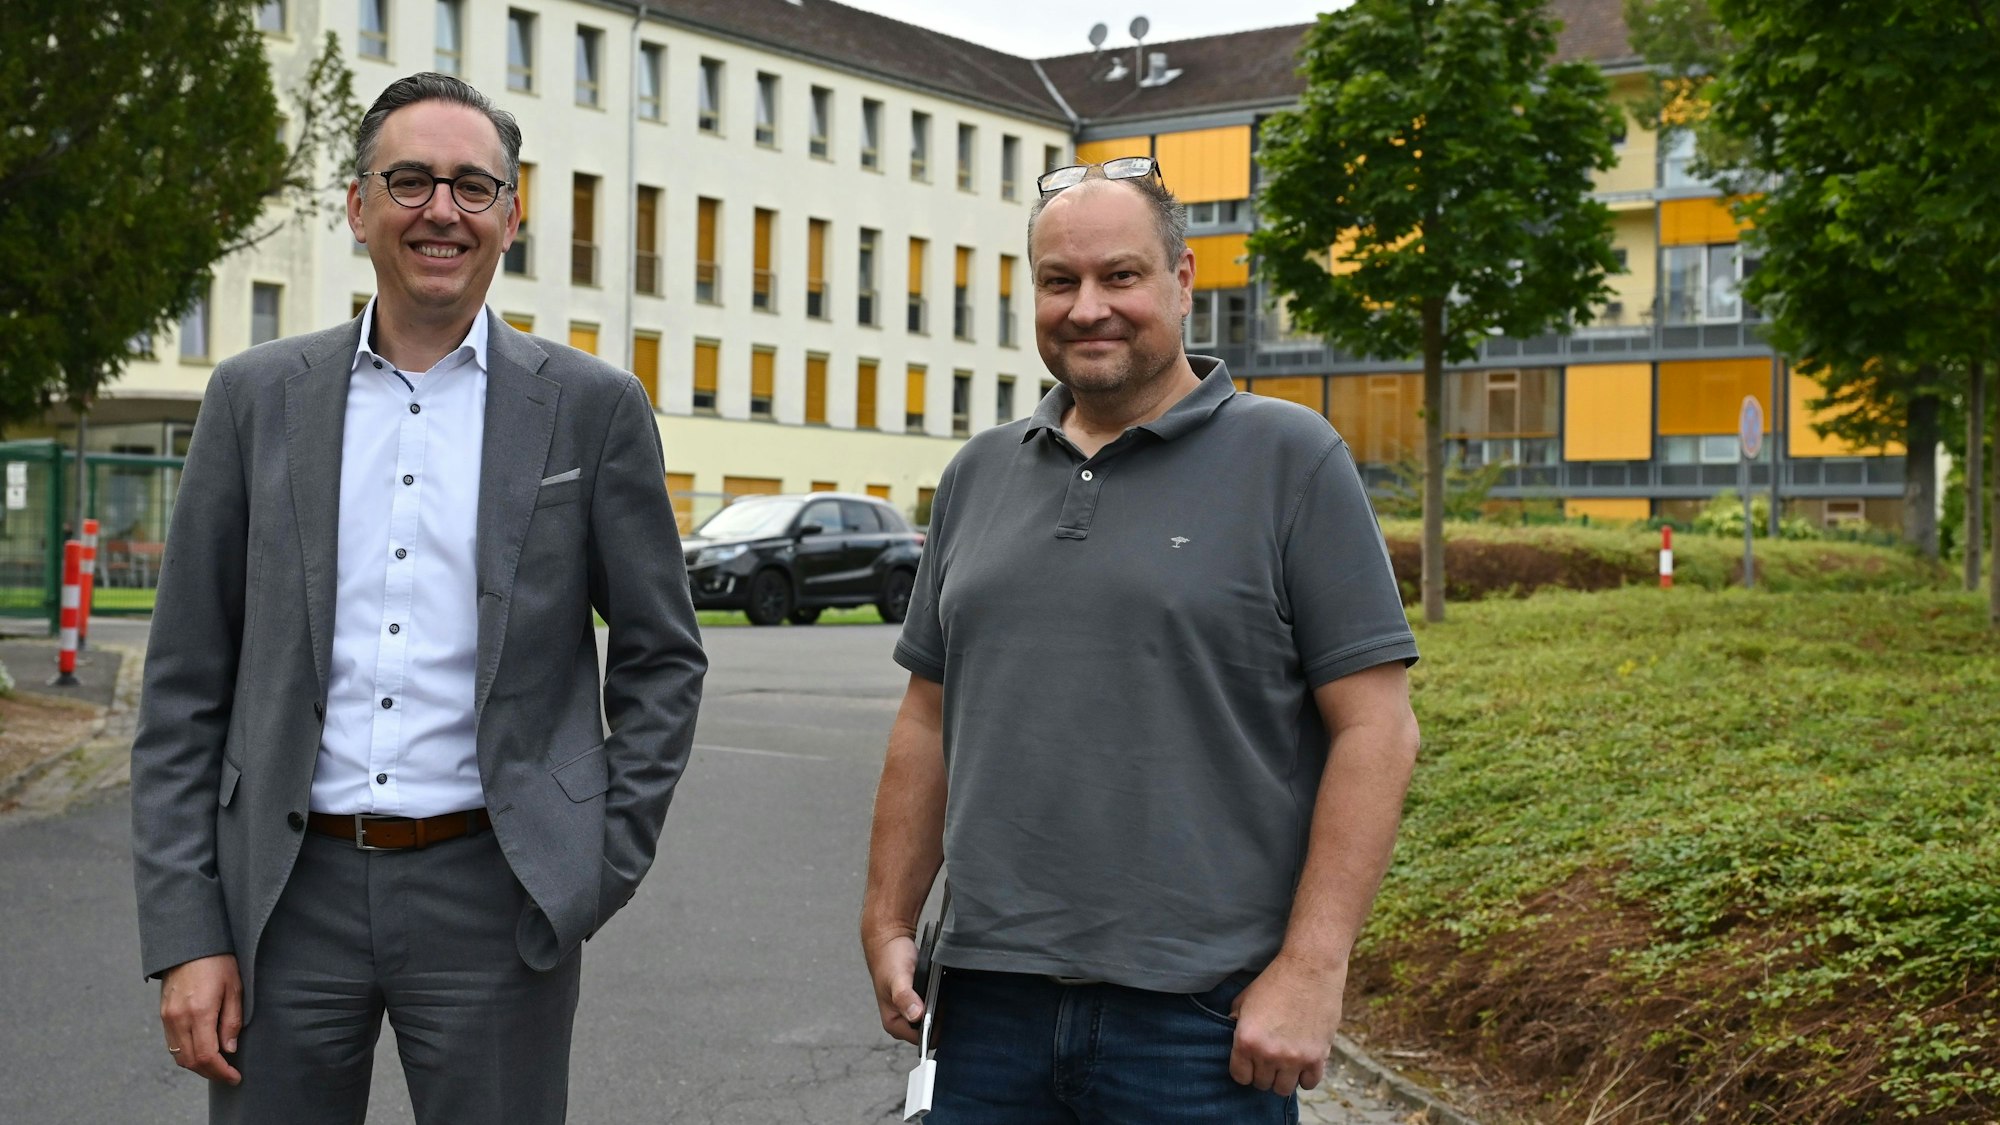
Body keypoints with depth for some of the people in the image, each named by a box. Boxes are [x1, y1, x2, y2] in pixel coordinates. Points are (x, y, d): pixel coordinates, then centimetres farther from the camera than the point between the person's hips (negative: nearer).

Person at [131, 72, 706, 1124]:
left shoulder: (591, 406, 1)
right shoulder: (256, 397, 5)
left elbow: (661, 658, 7)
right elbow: (185, 687, 5)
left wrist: (604, 868, -1)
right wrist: (185, 934, -1)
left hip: (493, 901, -1)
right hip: (287, 899, 2)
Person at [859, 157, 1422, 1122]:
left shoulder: (1289, 459, -3)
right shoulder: (979, 475, 12)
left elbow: (1374, 728, -8)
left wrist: (1310, 970, -13)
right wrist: (888, 922, 11)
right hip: (992, 1002, 4)